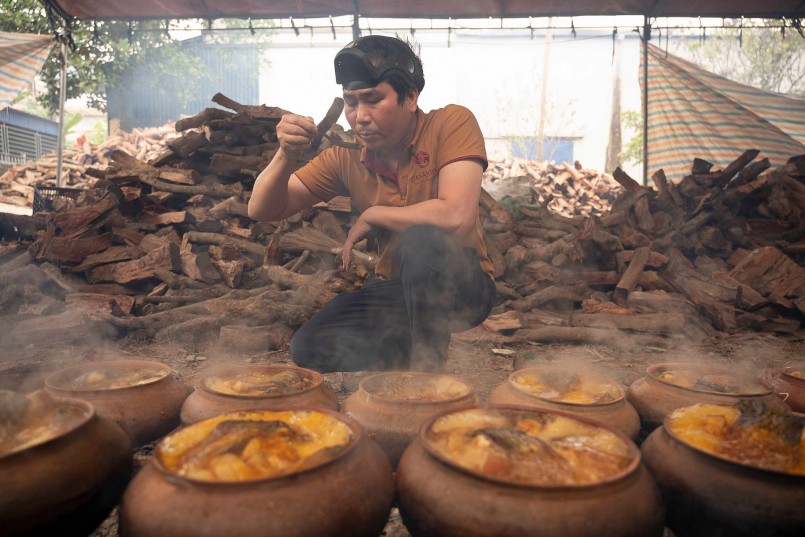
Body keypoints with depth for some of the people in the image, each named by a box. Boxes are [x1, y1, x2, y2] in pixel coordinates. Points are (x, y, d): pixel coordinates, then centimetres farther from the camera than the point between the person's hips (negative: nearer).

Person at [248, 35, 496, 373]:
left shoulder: (451, 124, -14)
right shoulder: (346, 158, -3)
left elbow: (455, 216, -30)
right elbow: (263, 211, -2)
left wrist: (371, 215, -16)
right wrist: (286, 155, -22)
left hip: (462, 284, -4)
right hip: (393, 290, 4)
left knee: (421, 241, -35)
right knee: (308, 349, -15)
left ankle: (427, 362, -13)